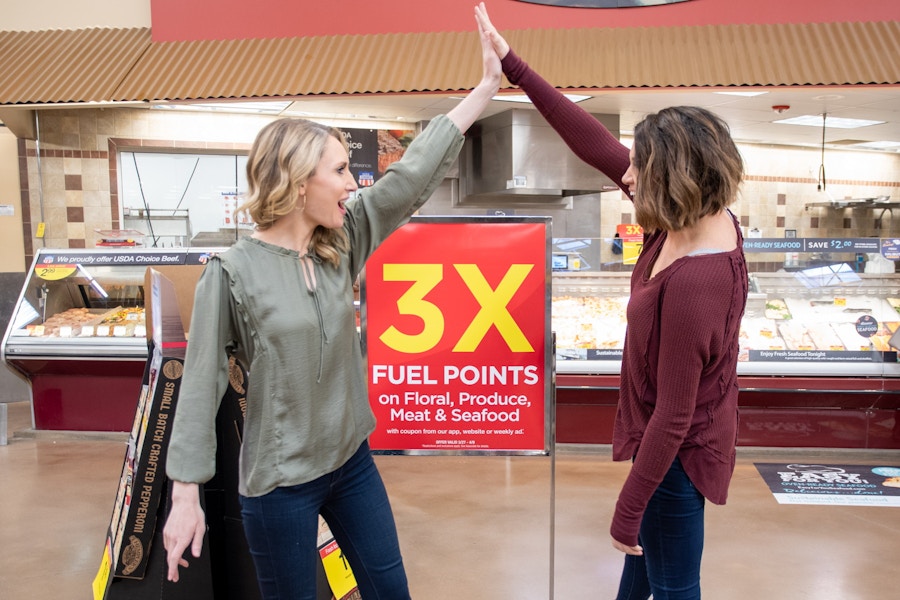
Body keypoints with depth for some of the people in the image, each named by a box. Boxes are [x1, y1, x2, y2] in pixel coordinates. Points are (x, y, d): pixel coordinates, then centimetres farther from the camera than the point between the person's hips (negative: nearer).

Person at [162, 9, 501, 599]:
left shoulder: (341, 244, -3)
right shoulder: (233, 272, -18)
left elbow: (412, 176, -6)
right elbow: (201, 386, -15)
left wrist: (485, 89, -7)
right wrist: (186, 497, -14)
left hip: (351, 460, 6)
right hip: (279, 482, -5)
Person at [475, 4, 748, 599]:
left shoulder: (690, 287, -36)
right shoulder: (710, 219, -11)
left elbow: (674, 417, -29)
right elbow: (598, 147, -8)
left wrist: (628, 509, -19)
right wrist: (514, 66, -8)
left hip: (677, 451, -9)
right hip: (678, 435, 9)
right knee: (646, 547, 33)